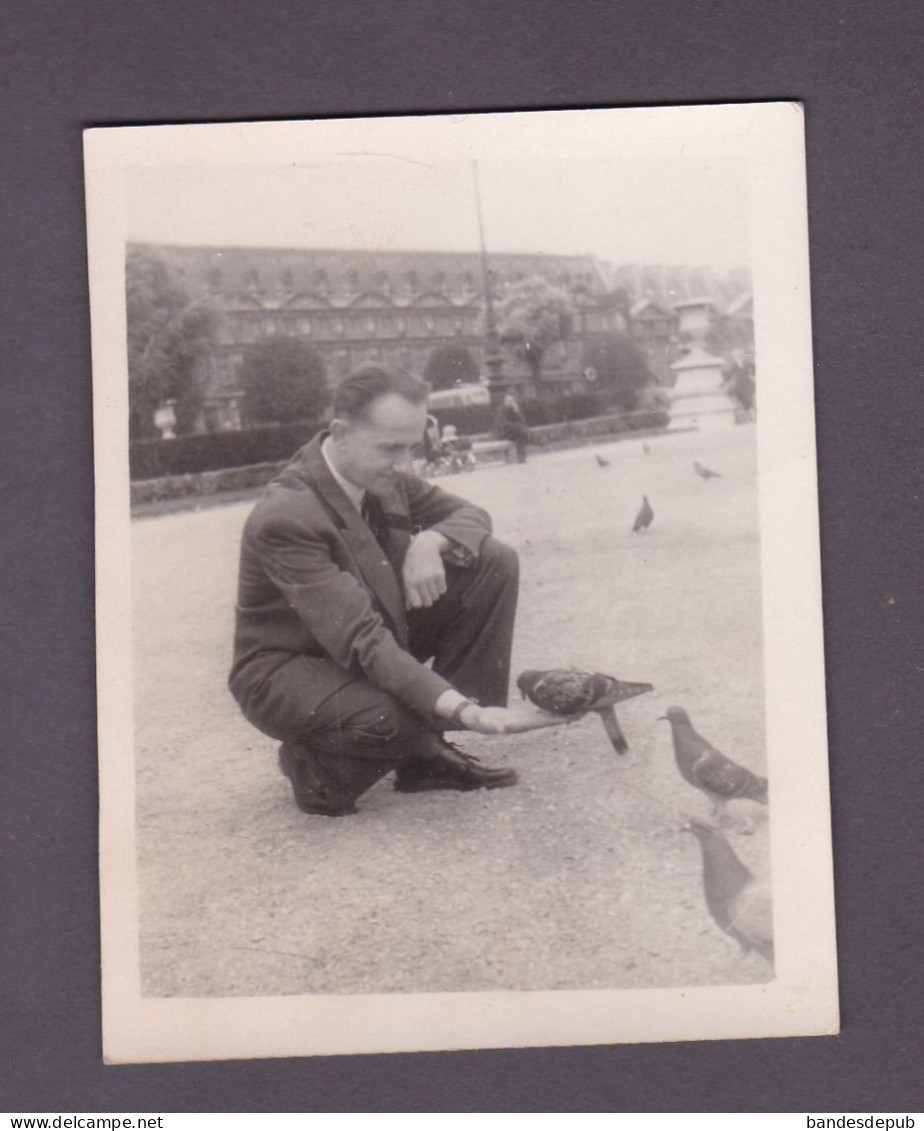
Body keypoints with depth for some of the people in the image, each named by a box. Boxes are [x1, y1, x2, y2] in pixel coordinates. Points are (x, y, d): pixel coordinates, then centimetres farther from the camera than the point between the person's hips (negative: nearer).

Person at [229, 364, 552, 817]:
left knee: (493, 562, -6)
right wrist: (460, 709, -43)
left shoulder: (383, 477, -7)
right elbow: (361, 641, -36)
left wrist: (430, 541, -19)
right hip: (287, 672, -8)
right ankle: (313, 763, -1)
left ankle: (426, 755, -3)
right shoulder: (285, 518, -31)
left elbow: (469, 515, 7)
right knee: (399, 718, -39)